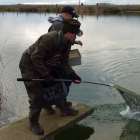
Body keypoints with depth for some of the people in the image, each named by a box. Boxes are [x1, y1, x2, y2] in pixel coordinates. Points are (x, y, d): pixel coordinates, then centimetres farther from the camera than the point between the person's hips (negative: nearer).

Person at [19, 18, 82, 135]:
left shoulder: (67, 43, -3)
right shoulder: (49, 39, -32)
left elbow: (64, 62, 1)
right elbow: (36, 57, -30)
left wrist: (72, 75, -13)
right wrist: (46, 75, -27)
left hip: (43, 64, 9)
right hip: (29, 65, -9)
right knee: (37, 96, -10)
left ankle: (63, 109, 35)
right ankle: (33, 123, 7)